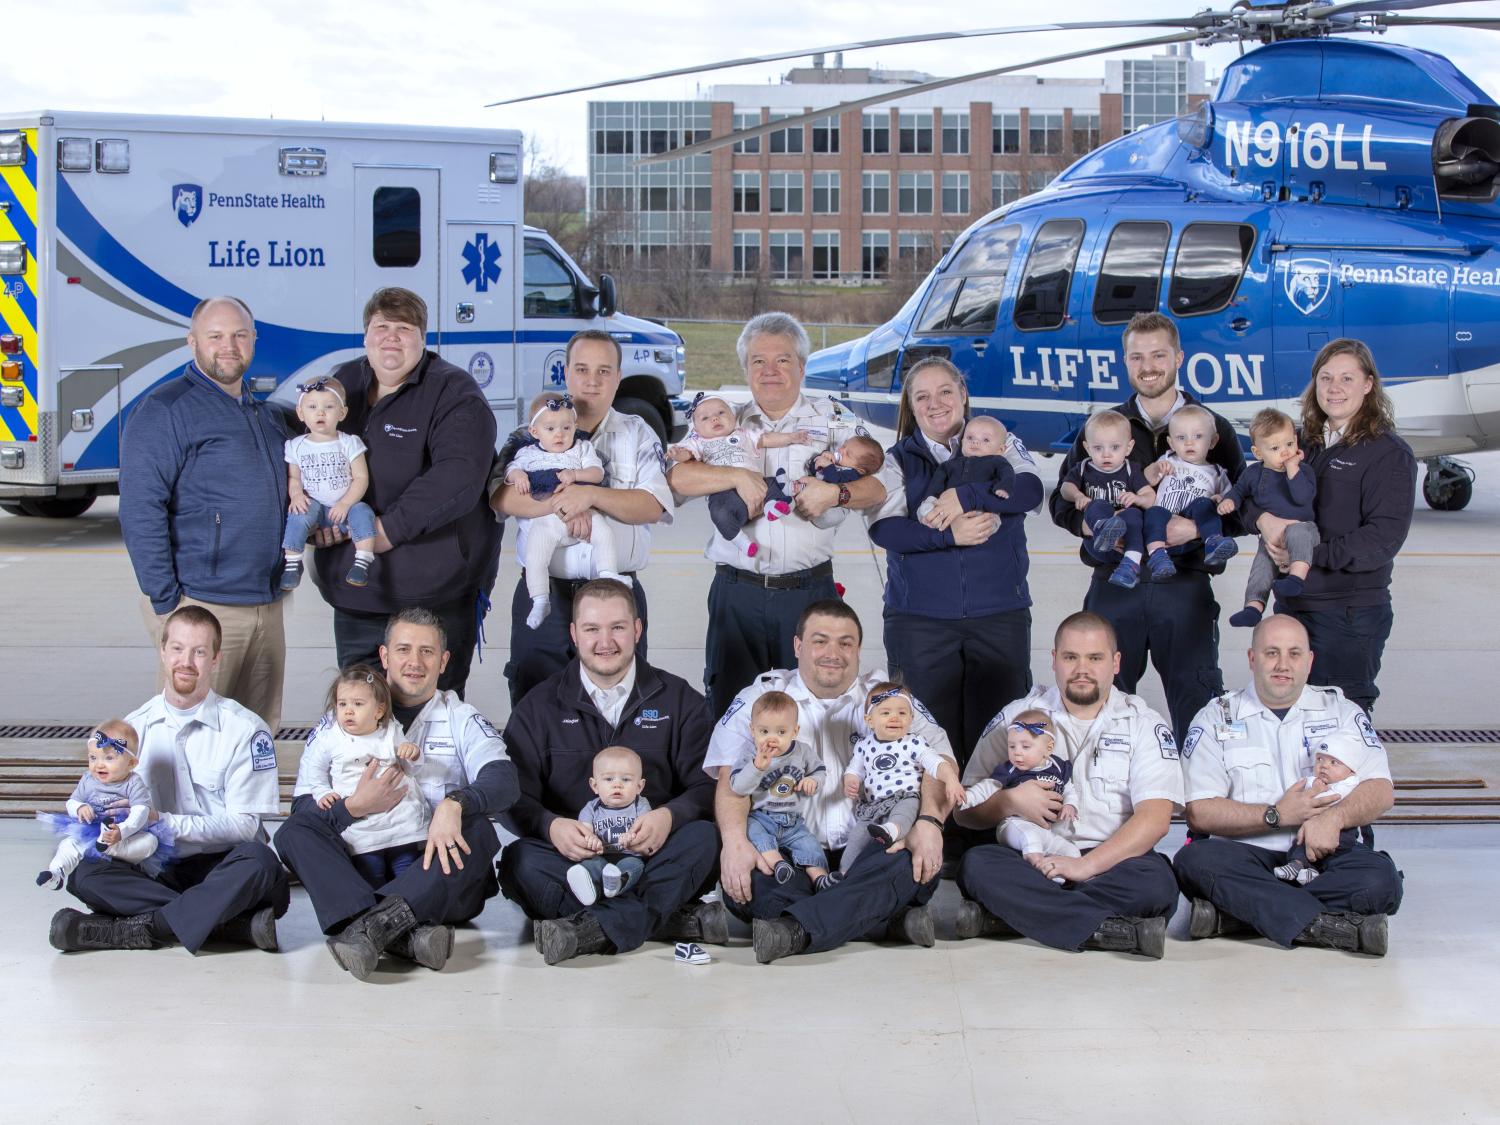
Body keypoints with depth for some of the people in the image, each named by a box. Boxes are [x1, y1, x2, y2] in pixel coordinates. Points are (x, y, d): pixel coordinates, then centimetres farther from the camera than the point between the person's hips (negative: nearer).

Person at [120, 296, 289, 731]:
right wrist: (166, 600, -17)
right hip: (199, 605, -7)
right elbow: (140, 513, -14)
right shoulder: (164, 410, -8)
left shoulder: (267, 416, 17)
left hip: (267, 606, 7)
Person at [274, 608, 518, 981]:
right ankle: (405, 934, -44)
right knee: (294, 833, -23)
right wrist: (354, 807, -17)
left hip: (437, 870, -1)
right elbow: (303, 805, 4)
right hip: (362, 870, 1)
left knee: (479, 832, -30)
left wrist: (454, 804, -29)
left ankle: (373, 925, -46)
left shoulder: (463, 720, 13)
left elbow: (503, 780, -8)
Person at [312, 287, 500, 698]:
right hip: (354, 592, 6)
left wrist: (392, 526, -24)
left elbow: (459, 475, -22)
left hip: (436, 595, -6)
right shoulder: (341, 384, 11)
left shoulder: (453, 392, -8)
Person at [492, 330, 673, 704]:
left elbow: (653, 506, -4)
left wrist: (591, 495, -18)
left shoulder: (637, 434, 10)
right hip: (543, 593, 0)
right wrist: (560, 504, -20)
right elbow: (500, 497, -6)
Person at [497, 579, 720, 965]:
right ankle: (666, 918, -34)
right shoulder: (539, 706, 9)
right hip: (568, 857, 0)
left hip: (652, 859, 0)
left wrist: (669, 816, -22)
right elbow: (513, 797, 2)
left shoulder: (679, 699, 9)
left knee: (702, 838, -30)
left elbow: (707, 786, 1)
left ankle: (594, 929, -40)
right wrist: (551, 827, -21)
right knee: (520, 862, -31)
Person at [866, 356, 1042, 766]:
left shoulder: (999, 443, 11)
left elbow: (1030, 490, -9)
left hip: (999, 614, 0)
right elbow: (883, 528, -6)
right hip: (920, 620, 0)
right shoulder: (897, 461, 10)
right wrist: (950, 535, -19)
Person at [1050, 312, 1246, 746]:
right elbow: (1062, 502, 11)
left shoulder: (1213, 430, 7)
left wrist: (1196, 528, -13)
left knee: (1197, 704, 0)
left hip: (1184, 586, -1)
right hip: (1114, 584, 2)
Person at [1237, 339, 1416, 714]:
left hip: (1351, 613, -6)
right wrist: (1263, 518, -14)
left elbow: (1383, 538, -16)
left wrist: (1306, 554, -20)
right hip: (1290, 605, 6)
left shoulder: (1389, 454, -6)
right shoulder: (1302, 443, 13)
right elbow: (1246, 491, 9)